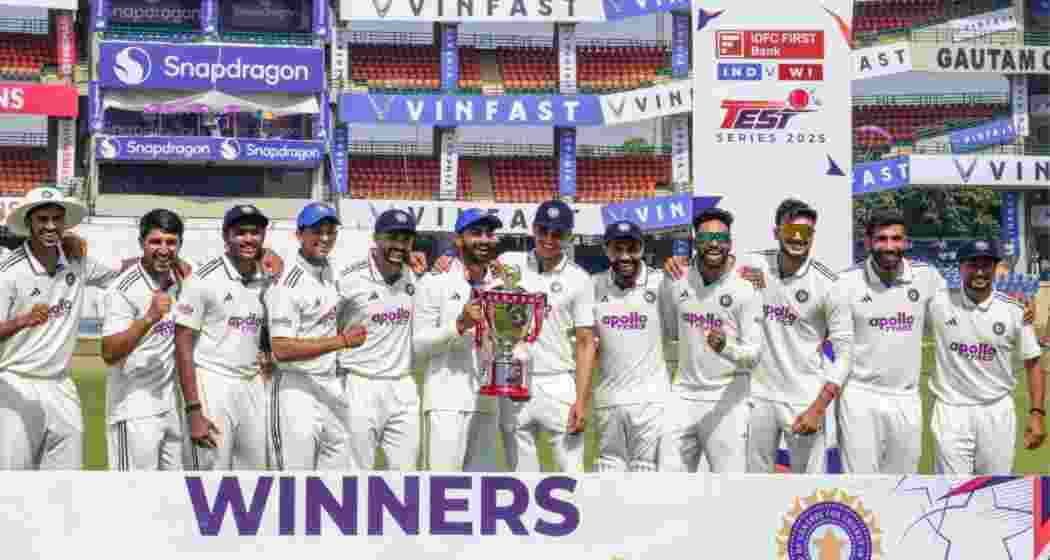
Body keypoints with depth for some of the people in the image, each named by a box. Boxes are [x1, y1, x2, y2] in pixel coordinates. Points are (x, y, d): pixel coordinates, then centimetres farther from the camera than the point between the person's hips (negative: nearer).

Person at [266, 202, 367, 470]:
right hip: (298, 390, -8)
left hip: (333, 387, 8)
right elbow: (282, 350, -21)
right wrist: (342, 340, -21)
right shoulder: (288, 284, -15)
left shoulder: (331, 271, 10)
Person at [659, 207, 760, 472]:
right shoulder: (675, 284, 4)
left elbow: (754, 354, -15)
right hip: (684, 396, 4)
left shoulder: (745, 290, -9)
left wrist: (726, 347, -31)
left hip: (727, 400, -4)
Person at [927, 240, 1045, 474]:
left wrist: (1037, 413, -3)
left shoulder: (1014, 311, -2)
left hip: (997, 412, 1)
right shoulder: (939, 303, -4)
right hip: (952, 410, -1)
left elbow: (1032, 363, 3)